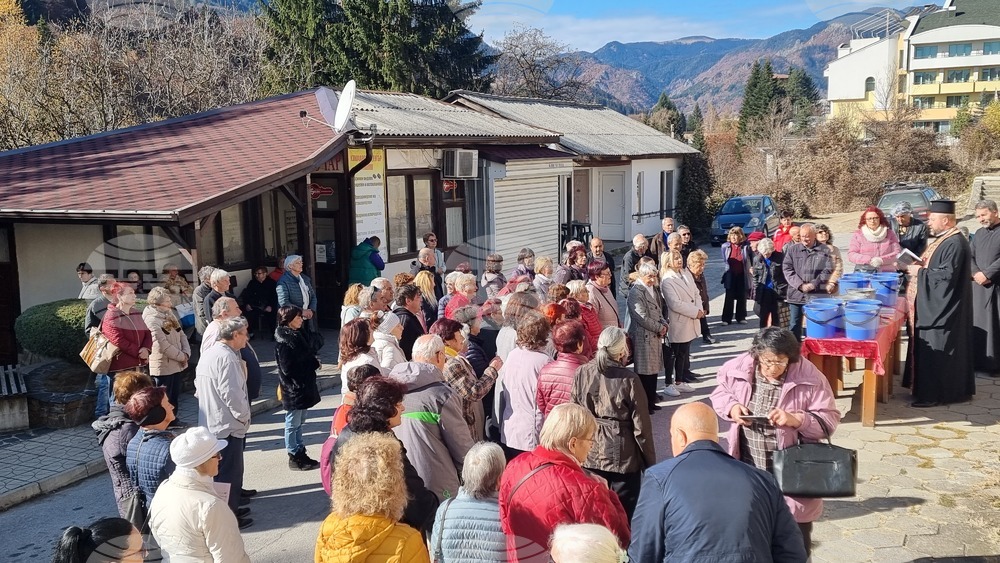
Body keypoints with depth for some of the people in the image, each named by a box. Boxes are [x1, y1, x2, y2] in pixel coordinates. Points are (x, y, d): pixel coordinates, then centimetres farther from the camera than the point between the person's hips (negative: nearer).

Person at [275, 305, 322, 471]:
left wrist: (313, 363, -1)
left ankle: (300, 453, 27)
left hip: (303, 386, 10)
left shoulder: (295, 336, 10)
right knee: (293, 424, 2)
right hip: (293, 388, -10)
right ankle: (294, 457, 12)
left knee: (299, 422, 17)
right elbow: (288, 368, -21)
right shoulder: (284, 340, -18)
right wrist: (313, 363, -15)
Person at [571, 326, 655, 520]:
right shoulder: (628, 379, -15)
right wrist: (650, 463, 1)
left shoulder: (582, 373, -5)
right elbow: (641, 426, -11)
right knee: (623, 515, 8)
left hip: (590, 454, 4)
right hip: (622, 455, -4)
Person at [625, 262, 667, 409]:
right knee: (644, 372, -1)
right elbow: (642, 317, -19)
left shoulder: (654, 289, 14)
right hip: (643, 337, -9)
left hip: (655, 336, 9)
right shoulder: (636, 292, -15)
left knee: (653, 370, 14)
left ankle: (651, 401, 25)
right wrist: (660, 328, -11)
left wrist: (664, 324, 4)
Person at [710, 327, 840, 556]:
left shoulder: (809, 377, -16)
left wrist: (796, 419, -27)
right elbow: (719, 394, 8)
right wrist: (731, 407, -13)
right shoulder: (738, 368, -9)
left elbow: (830, 419, -12)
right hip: (748, 468, 3)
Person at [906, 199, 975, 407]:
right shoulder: (945, 239, 12)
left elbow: (947, 275, -25)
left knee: (935, 351, -4)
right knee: (930, 350, 14)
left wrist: (920, 272, -15)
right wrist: (920, 267, 6)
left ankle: (932, 394, 2)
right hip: (936, 305, 10)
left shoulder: (955, 244, -19)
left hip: (943, 309, -10)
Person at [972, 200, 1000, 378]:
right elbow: (971, 257, 12)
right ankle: (980, 362, 12)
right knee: (979, 324, 6)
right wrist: (976, 273, -6)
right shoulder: (979, 233, 15)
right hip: (979, 285, 6)